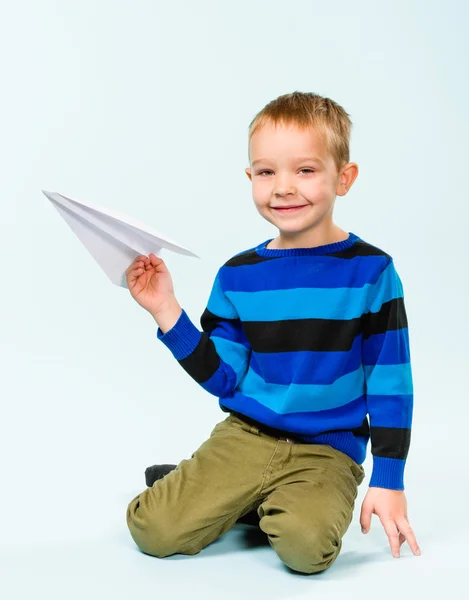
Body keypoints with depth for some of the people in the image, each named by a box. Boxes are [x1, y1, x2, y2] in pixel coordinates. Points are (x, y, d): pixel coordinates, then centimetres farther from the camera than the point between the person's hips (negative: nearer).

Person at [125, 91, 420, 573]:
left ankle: (255, 502, 0)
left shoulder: (371, 271, -6)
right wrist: (166, 311, -7)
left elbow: (390, 385, -3)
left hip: (327, 451, -1)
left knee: (306, 544, -30)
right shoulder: (238, 276, 2)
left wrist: (388, 481, -6)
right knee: (152, 528, -16)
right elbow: (222, 379, 2)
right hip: (245, 434, 2)